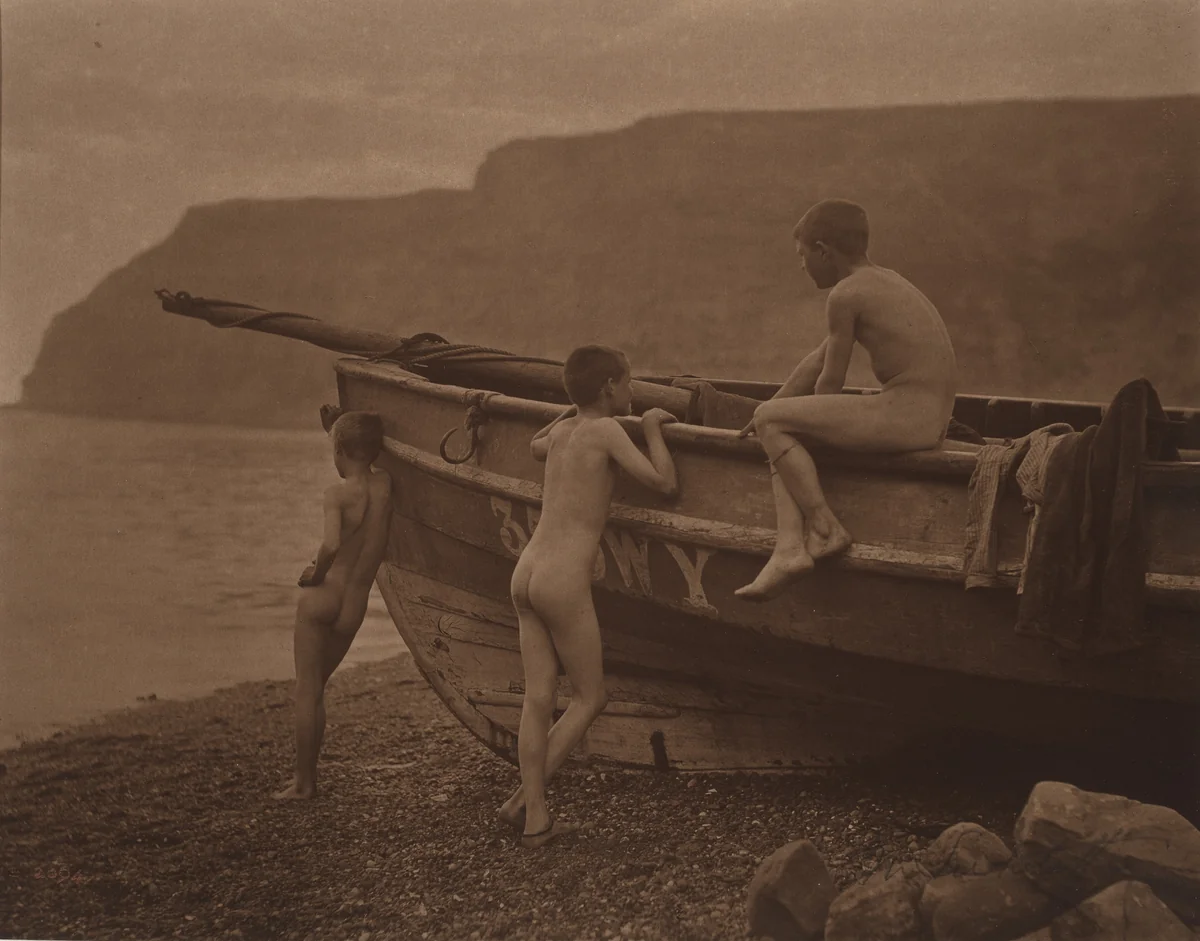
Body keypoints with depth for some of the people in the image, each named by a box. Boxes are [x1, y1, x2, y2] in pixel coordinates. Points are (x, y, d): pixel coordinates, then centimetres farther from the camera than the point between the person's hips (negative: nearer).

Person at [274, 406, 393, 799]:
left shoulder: (338, 492, -15)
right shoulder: (384, 485, 1)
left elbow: (331, 544, -31)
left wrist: (316, 573, -12)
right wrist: (338, 427, 25)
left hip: (323, 599, -5)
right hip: (356, 609, 5)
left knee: (306, 690, 6)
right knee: (316, 688, 19)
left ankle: (303, 781, 10)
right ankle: (307, 777, 23)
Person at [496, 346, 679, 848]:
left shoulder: (561, 431, 16)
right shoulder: (606, 430, -6)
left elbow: (534, 446, 41)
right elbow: (664, 483, -8)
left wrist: (571, 410, 39)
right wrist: (652, 429, 4)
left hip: (525, 575, 7)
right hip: (564, 583, -7)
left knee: (539, 699, 8)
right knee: (590, 697, 7)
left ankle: (535, 819, 9)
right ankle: (523, 799, 3)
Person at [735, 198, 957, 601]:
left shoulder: (845, 294, -9)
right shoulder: (882, 281, 20)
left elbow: (831, 380, -5)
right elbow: (819, 358, 24)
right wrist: (775, 410, 25)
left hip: (904, 416, -10)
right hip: (928, 421, 10)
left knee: (771, 420, -4)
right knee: (785, 434, 15)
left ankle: (826, 528, -3)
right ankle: (790, 548, 1)